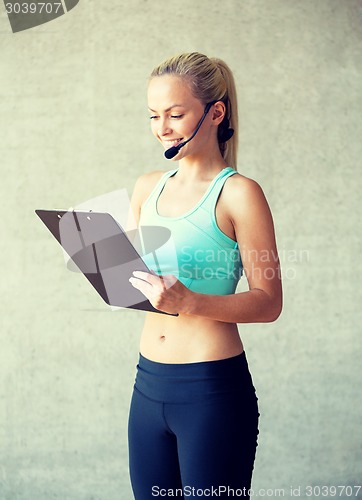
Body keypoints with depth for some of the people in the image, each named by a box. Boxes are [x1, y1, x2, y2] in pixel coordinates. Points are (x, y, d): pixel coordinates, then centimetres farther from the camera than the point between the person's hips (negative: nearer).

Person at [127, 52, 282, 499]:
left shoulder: (239, 193, -9)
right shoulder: (147, 187, 9)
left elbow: (269, 302, -12)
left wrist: (189, 302, -25)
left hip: (214, 388, -6)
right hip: (149, 382, 6)